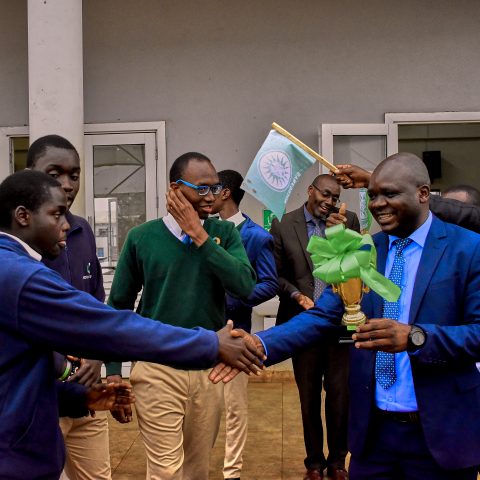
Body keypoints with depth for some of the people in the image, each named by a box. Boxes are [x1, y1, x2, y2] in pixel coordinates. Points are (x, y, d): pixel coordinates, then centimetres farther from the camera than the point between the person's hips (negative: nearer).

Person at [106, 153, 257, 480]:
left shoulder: (225, 233, 1)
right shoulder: (142, 237, -4)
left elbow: (245, 286, -16)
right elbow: (118, 307, 3)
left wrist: (199, 236, -17)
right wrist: (113, 371, 1)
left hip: (210, 367, 3)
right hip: (158, 368, -2)